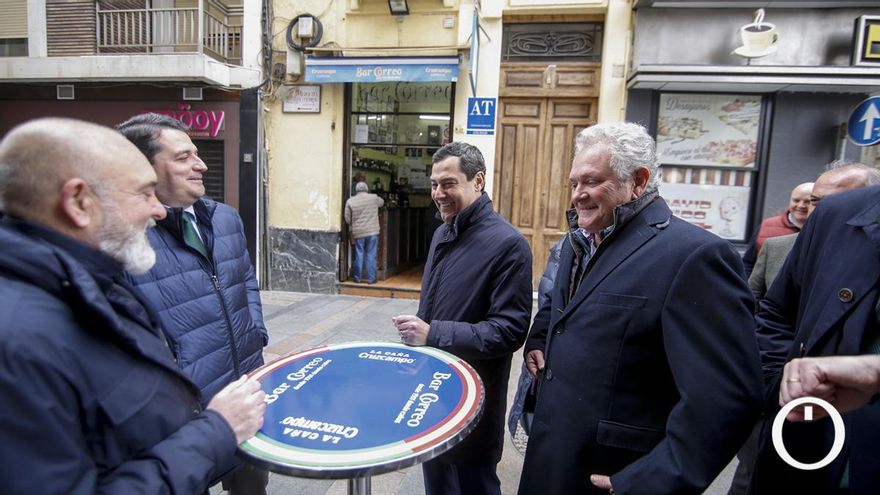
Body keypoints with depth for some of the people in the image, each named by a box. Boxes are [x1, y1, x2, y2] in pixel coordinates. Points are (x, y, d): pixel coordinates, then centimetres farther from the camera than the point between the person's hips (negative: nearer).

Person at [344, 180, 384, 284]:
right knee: (371, 255, 4)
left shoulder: (350, 201, -2)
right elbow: (382, 202, 21)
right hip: (372, 231, -1)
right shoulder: (374, 198, -2)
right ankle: (371, 278, 6)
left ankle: (358, 278, 16)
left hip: (358, 232, 1)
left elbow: (347, 219, 1)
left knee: (359, 255, 9)